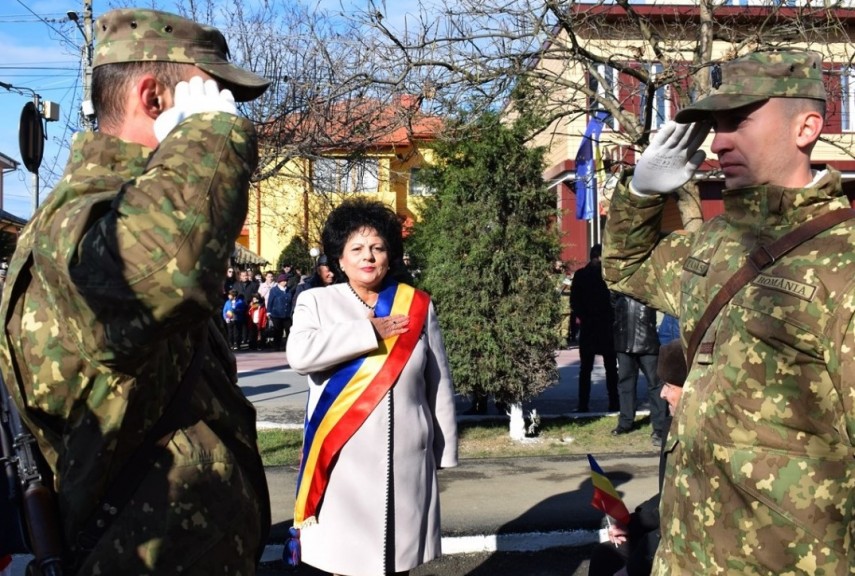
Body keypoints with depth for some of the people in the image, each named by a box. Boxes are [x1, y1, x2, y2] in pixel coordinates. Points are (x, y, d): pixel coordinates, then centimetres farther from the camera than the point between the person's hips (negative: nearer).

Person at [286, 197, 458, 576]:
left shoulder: (416, 306, 3)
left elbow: (439, 384, 7)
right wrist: (369, 331, -16)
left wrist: (445, 448, 8)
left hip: (405, 458, 1)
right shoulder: (316, 303, 1)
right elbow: (300, 355, -18)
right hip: (343, 458, -1)